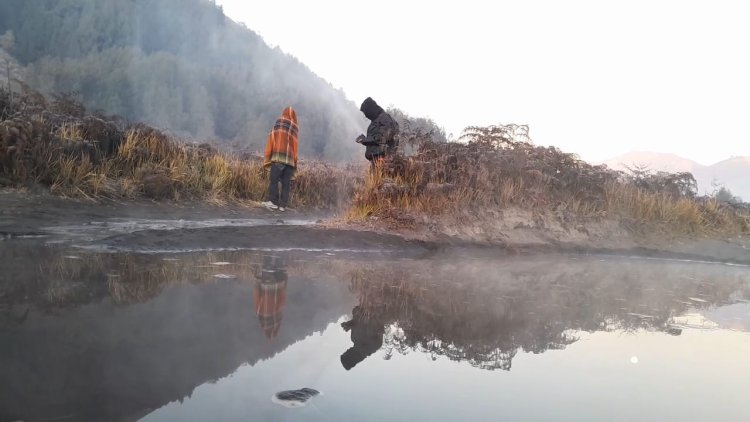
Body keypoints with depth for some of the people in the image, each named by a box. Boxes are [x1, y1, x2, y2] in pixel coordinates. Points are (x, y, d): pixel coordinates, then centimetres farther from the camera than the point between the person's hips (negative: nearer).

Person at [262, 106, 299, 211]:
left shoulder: (278, 125, 4)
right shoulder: (295, 128, 11)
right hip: (290, 160, 3)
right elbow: (296, 145, 11)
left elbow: (271, 141, 1)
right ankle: (282, 204, 2)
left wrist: (267, 158, 2)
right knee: (286, 183, 4)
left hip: (278, 158, -3)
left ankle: (273, 201, -14)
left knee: (273, 179, -3)